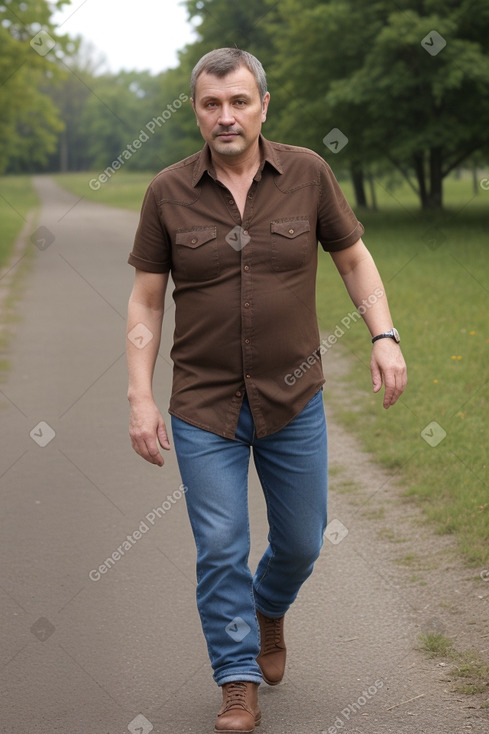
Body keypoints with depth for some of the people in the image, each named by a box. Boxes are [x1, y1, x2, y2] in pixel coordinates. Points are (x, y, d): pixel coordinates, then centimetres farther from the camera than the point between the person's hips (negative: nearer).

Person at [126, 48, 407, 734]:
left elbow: (354, 258, 6)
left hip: (293, 399, 1)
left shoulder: (307, 174, -5)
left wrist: (385, 336, -9)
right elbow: (146, 301, -1)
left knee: (300, 541, 13)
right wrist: (140, 398, -7)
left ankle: (269, 609, 46)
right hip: (204, 406, -1)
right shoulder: (168, 192, -6)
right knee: (220, 550, -2)